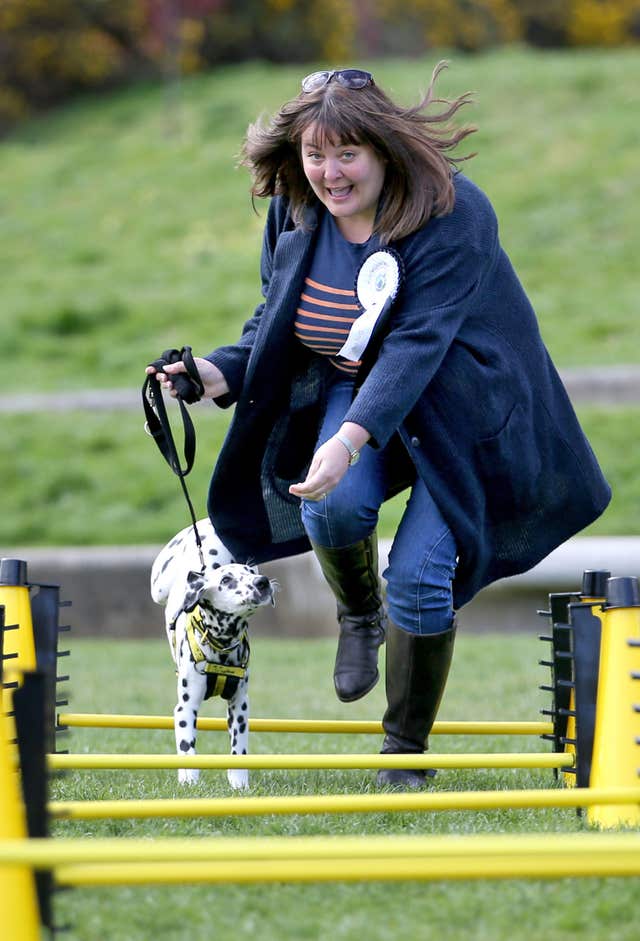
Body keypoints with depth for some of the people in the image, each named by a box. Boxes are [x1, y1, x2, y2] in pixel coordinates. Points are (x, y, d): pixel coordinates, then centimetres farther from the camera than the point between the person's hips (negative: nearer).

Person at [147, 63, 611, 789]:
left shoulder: (450, 214, -25)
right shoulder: (295, 212, -7)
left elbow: (416, 345, -33)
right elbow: (275, 321, 5)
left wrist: (350, 440, -44)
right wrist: (223, 374, -17)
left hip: (455, 406, -4)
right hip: (350, 385, 4)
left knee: (419, 577, -13)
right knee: (332, 506, -28)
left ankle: (405, 749, 9)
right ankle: (359, 617, 7)